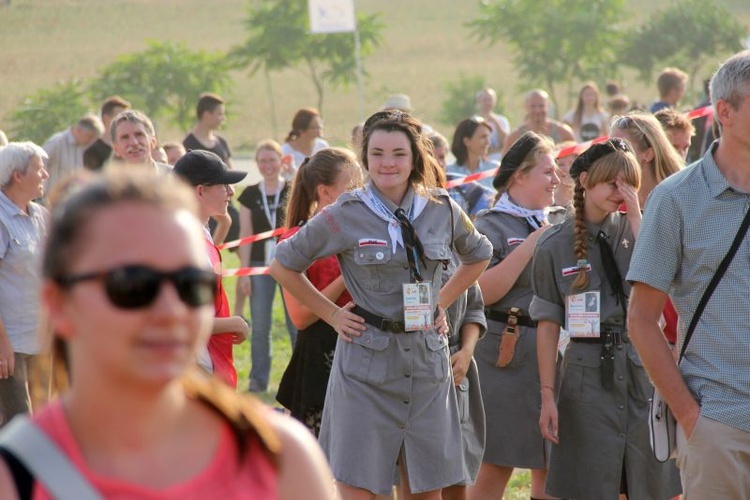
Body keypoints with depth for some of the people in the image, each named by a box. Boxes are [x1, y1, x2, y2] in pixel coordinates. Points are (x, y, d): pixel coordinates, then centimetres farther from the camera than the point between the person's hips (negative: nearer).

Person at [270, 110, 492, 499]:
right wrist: (332, 314, 0)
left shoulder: (442, 211, 3)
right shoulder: (344, 216, -6)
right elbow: (283, 265, 3)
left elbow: (478, 256, 23)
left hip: (426, 360, 3)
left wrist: (440, 302, 11)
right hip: (366, 362, -3)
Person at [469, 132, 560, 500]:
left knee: (550, 465, 7)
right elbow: (483, 292, -17)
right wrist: (529, 246, -16)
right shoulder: (490, 227, -5)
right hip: (509, 355, -6)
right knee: (496, 468, -3)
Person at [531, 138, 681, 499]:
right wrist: (548, 394, -4)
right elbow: (547, 324, 0)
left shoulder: (638, 229, 8)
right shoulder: (555, 245, 2)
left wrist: (636, 219, -11)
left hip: (643, 366, 2)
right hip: (588, 371, -2)